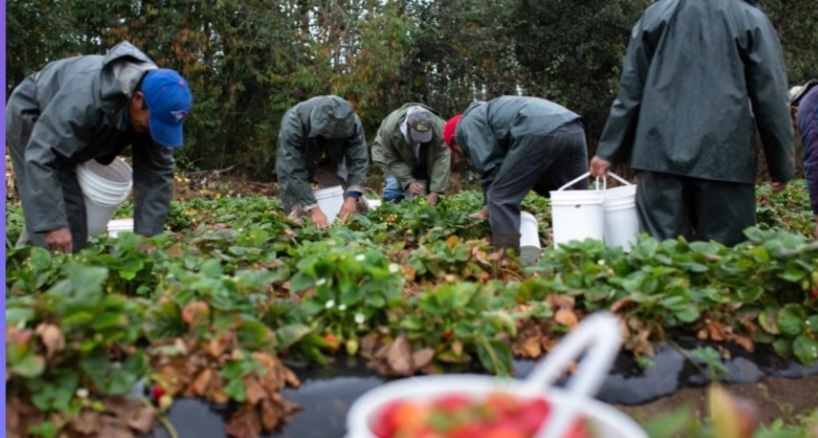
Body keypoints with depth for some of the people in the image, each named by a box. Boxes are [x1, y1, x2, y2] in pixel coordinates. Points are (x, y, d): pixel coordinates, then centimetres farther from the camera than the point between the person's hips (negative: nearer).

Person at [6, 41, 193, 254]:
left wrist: (147, 235, -25)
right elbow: (41, 156, -43)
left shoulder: (156, 108, -24)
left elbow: (157, 172, -21)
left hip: (70, 132, 6)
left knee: (74, 218, 8)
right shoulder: (86, 96, -44)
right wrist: (52, 224, -48)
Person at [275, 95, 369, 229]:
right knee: (298, 220, -15)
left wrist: (352, 196, -41)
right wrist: (313, 209, -46)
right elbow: (293, 171, -39)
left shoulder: (351, 123, -30)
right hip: (295, 163, -3)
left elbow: (359, 159, -27)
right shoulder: (292, 124, -39)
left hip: (330, 162, 3)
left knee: (358, 210, -5)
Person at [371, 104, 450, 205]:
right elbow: (391, 159, -26)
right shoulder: (389, 128, -38)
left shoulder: (440, 128, -38)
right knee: (394, 187, -16)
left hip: (426, 164, 1)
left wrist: (435, 191, -42)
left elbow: (442, 160, -35)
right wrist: (408, 182, -35)